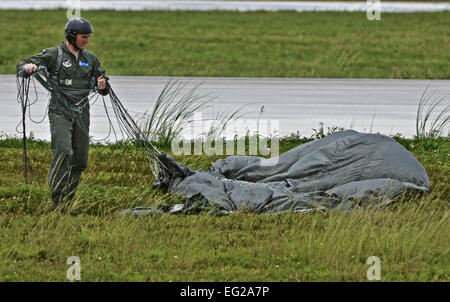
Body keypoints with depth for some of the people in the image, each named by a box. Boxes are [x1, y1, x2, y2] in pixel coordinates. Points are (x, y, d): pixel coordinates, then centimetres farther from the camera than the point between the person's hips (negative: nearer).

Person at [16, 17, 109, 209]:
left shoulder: (90, 59, 14)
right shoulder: (54, 54, -1)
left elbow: (104, 90, 17)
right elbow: (21, 67, -5)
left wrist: (103, 86, -8)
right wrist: (28, 67, -30)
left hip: (81, 114, 5)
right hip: (60, 112, -5)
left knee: (80, 160, 4)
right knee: (63, 152, -22)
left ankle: (68, 200, 16)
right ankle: (57, 199, -23)